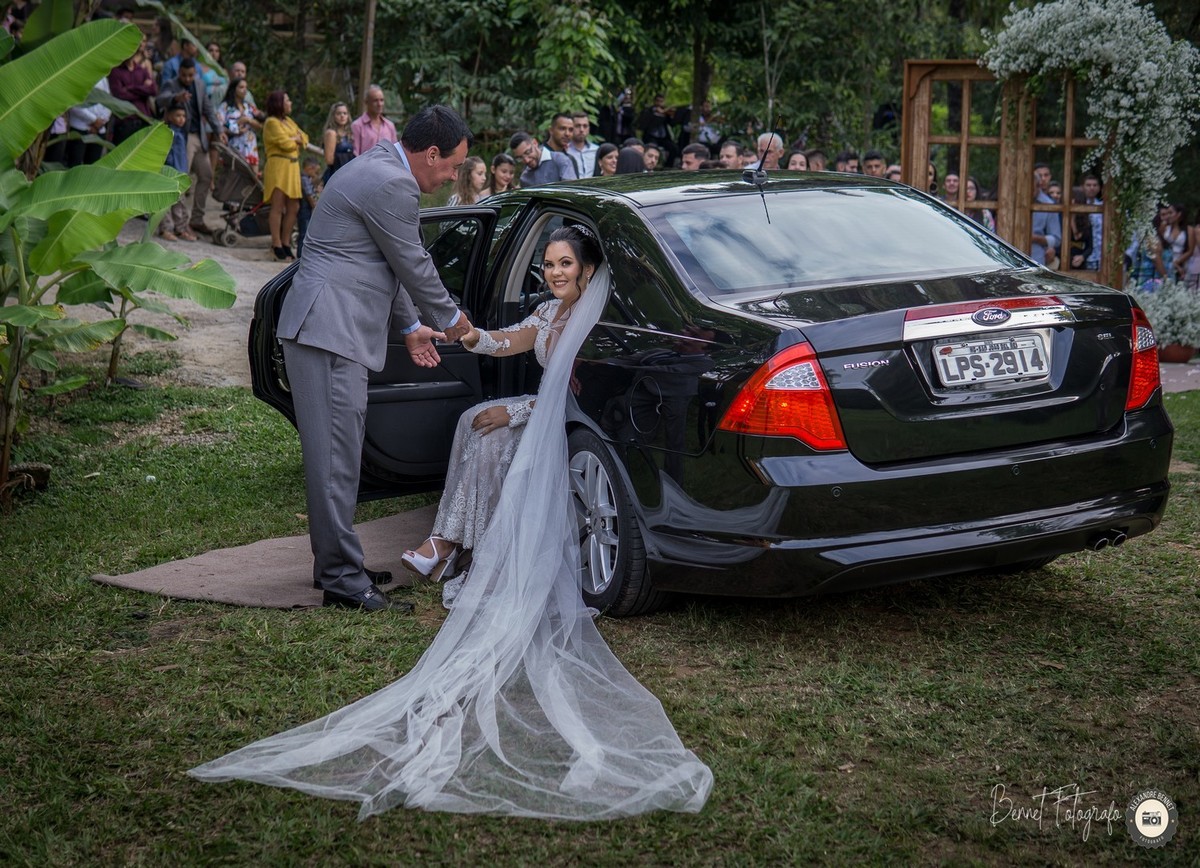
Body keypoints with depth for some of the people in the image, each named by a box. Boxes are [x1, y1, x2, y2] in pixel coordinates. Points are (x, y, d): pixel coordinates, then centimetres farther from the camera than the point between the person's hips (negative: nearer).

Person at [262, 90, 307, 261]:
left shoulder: (288, 121, 20)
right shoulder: (272, 122, -6)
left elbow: (304, 139, 17)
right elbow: (285, 143, -15)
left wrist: (292, 140, -3)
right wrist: (296, 140, 4)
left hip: (292, 167, 8)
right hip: (278, 166, -8)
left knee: (294, 207, 6)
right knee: (278, 207, -7)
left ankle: (285, 243, 15)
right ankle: (277, 245, -5)